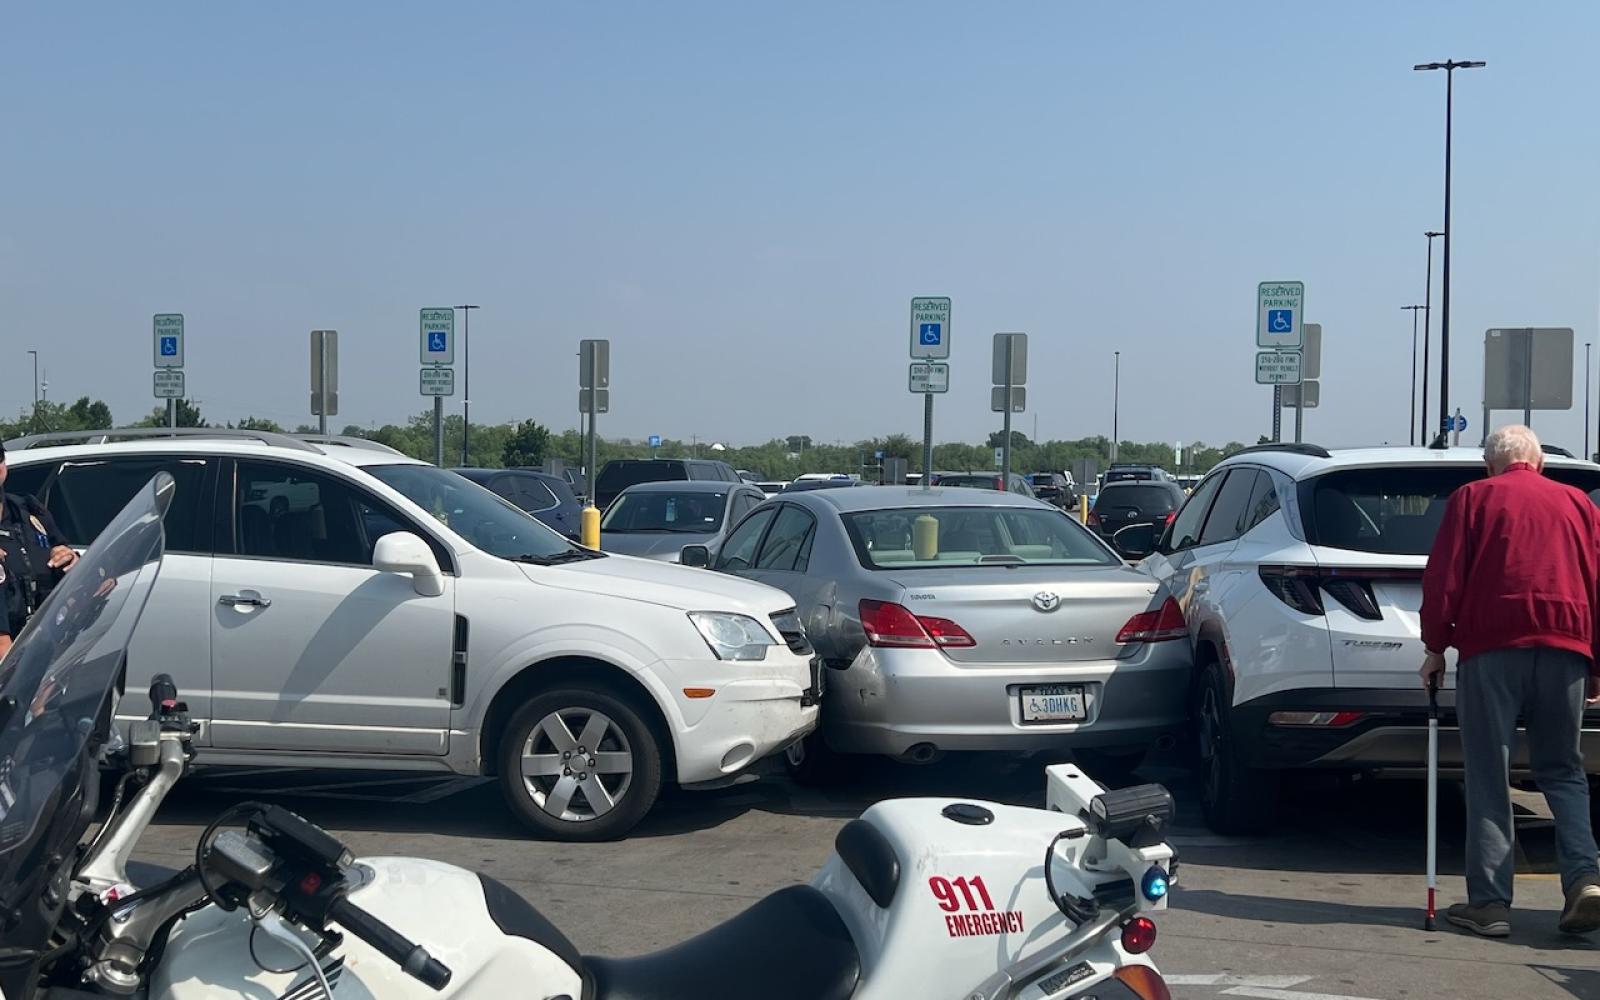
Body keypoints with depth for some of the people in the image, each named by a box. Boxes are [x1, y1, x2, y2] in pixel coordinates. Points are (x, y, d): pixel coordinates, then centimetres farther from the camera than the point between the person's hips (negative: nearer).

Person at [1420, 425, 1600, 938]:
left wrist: (1435, 647, 8)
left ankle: (1489, 902, 0)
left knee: (1488, 780, 2)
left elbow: (1443, 579, 0)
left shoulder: (1473, 498, 7)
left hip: (1491, 648, -3)